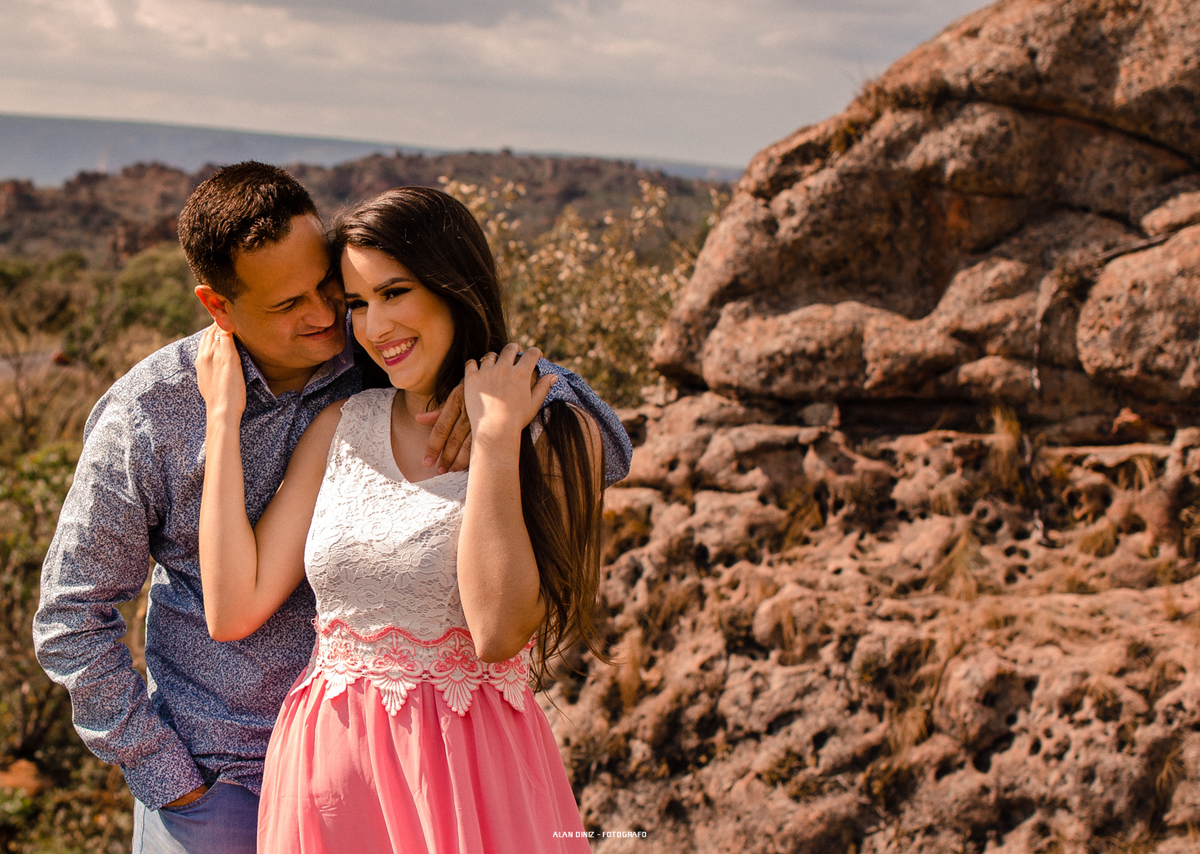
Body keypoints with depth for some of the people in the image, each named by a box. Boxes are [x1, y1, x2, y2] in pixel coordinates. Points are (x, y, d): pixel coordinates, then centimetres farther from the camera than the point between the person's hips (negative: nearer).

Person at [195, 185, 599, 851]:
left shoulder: (555, 435, -7)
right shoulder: (340, 427, 5)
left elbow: (498, 632, -19)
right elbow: (232, 609, -3)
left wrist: (495, 434, -18)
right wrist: (224, 416, 0)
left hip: (472, 774, -3)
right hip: (326, 773, 4)